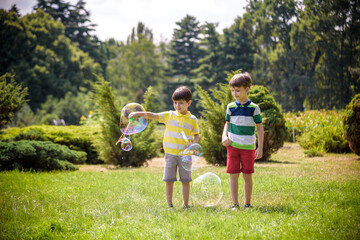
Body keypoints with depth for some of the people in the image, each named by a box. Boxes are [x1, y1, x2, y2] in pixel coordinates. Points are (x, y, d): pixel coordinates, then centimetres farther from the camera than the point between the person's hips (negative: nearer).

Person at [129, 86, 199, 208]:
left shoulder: (192, 119, 4)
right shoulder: (169, 115, 4)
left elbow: (196, 135, 12)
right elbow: (152, 115, 0)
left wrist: (194, 145, -8)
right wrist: (138, 113, -13)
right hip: (170, 153, 0)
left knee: (185, 180, 3)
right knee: (169, 180, 1)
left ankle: (185, 204, 13)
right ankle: (169, 205, 10)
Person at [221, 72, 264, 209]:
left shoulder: (253, 108, -4)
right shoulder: (231, 107, 4)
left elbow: (260, 128, 1)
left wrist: (260, 148, -3)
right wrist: (224, 136, -3)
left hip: (248, 146, -2)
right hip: (233, 145, 2)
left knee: (247, 176, 3)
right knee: (233, 175, -1)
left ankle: (247, 203, 15)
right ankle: (235, 203, 6)